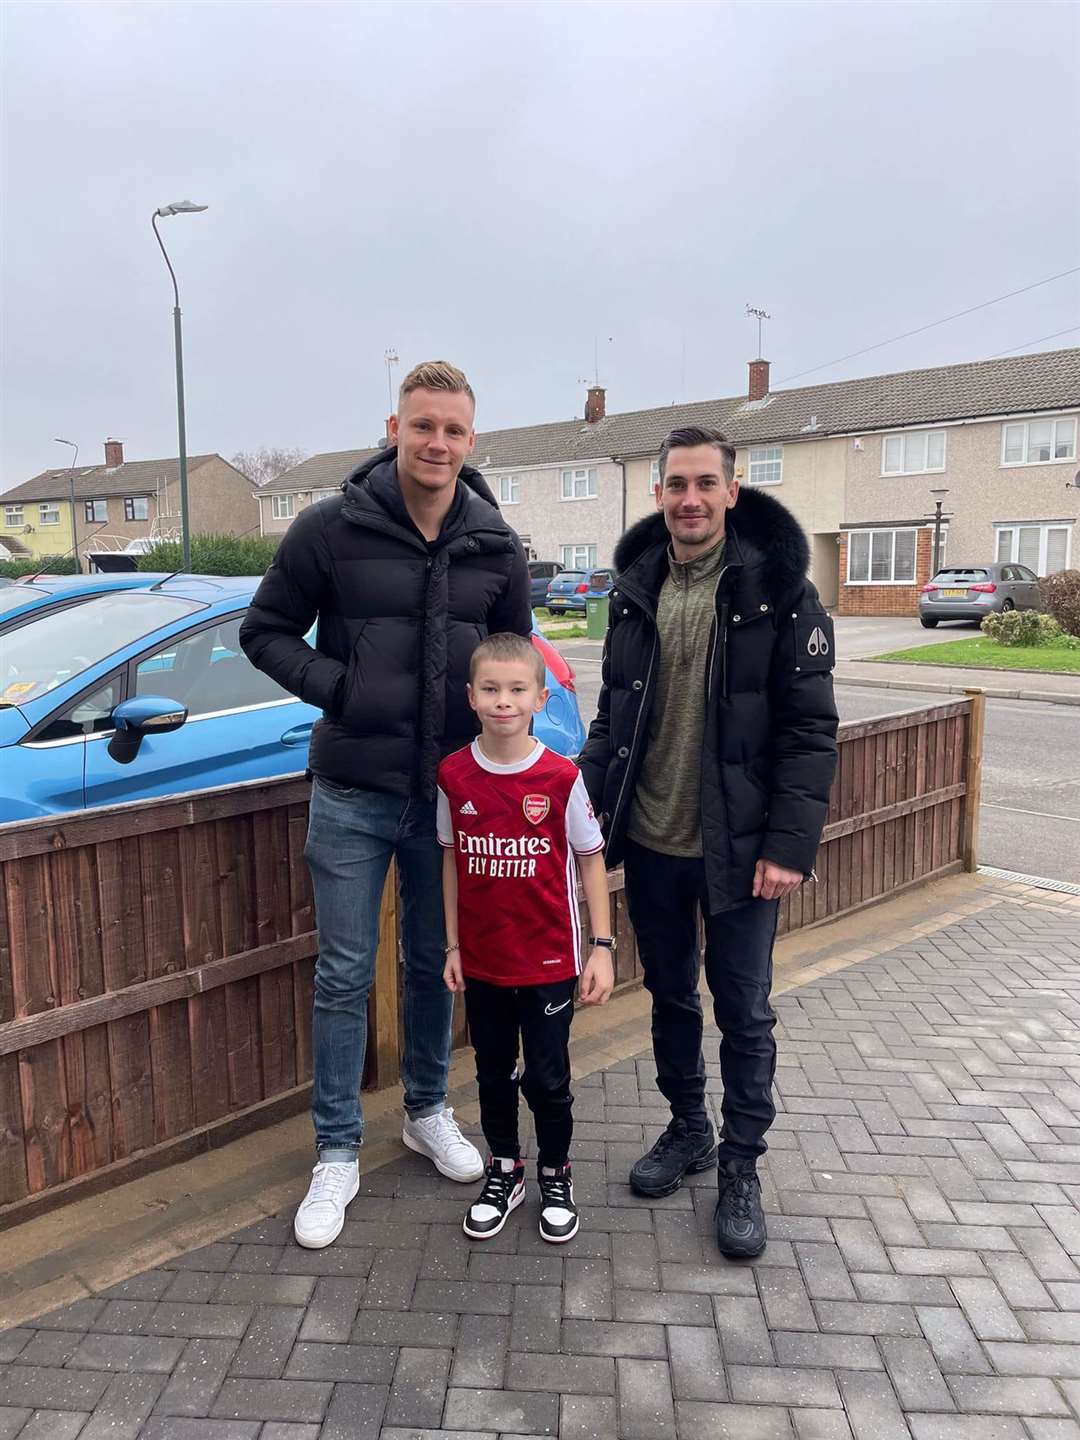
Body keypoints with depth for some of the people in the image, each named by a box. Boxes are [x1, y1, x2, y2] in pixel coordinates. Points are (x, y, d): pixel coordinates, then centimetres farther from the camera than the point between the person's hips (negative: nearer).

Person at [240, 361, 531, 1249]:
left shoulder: (497, 549, 0)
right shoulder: (331, 530, -8)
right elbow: (265, 632, 0)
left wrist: (495, 725, -4)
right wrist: (337, 689, -15)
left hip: (452, 794, 3)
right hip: (353, 793, -2)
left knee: (435, 965, 17)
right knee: (345, 974, 6)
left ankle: (427, 1112, 38)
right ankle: (338, 1154, 23)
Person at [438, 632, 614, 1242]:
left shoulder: (561, 777, -14)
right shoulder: (454, 775, -6)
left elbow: (591, 860, -5)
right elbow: (452, 860, 4)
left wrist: (603, 946, -7)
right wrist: (452, 945, 5)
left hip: (548, 962, -2)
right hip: (482, 960, 3)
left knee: (548, 1078, 9)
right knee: (493, 1072, 17)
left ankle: (556, 1179, 33)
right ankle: (504, 1172, 39)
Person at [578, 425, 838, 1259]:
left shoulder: (779, 591, -9)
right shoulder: (635, 591, 5)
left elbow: (810, 729, -11)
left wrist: (791, 844, -17)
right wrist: (592, 805, 3)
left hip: (738, 848, -4)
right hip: (651, 844, 4)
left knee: (744, 1012, 9)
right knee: (671, 998, 18)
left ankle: (742, 1167, 27)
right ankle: (688, 1131, 39)